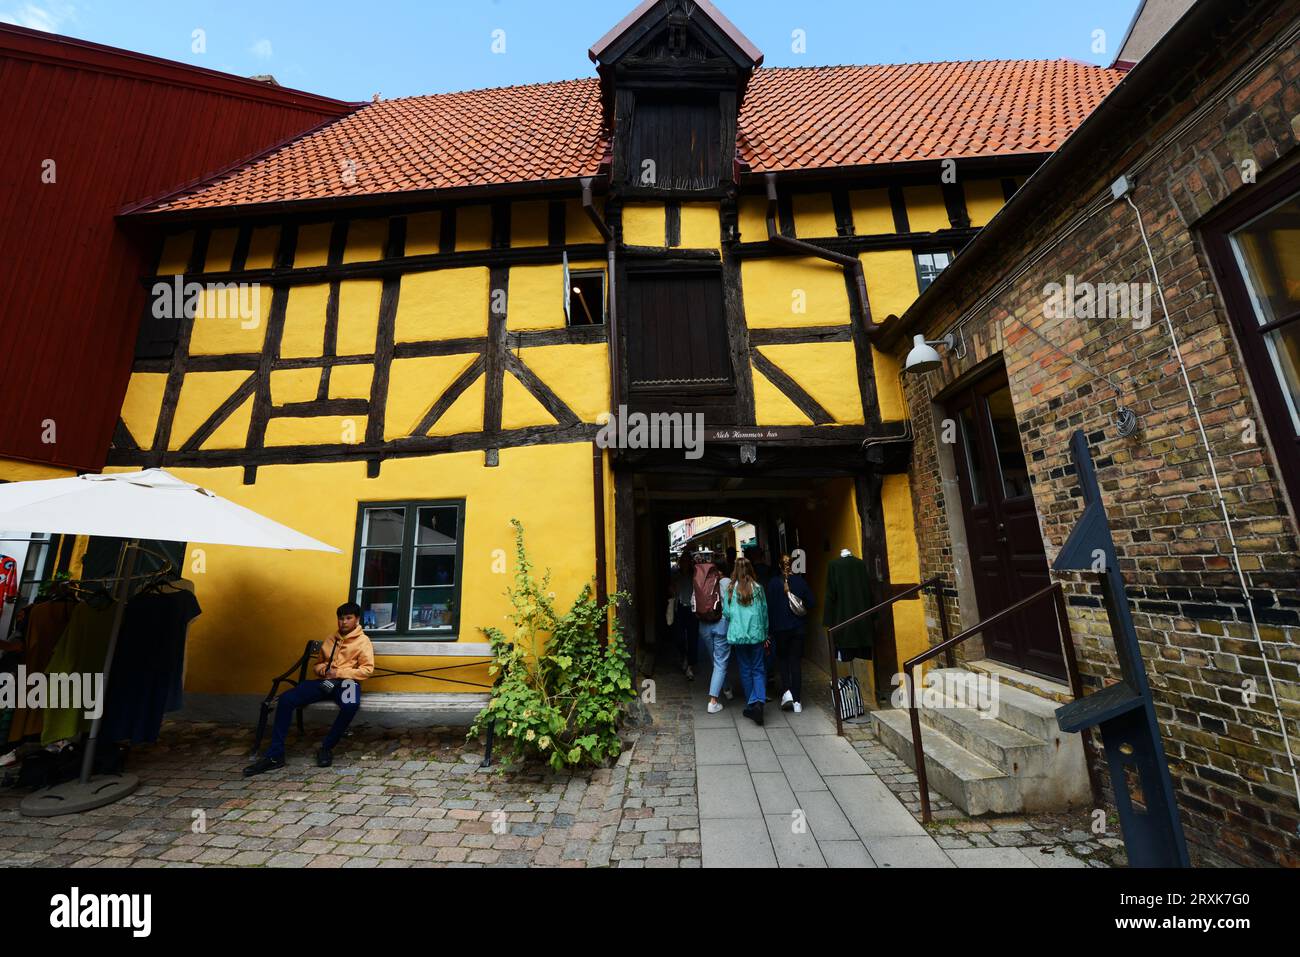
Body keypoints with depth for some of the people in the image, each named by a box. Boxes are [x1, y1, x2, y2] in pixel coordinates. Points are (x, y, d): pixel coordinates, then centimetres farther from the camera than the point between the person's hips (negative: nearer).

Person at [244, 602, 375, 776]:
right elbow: (317, 664, 27)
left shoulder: (363, 641, 2)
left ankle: (327, 748, -14)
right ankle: (275, 755, -9)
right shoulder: (329, 640, 21)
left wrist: (339, 673, -15)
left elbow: (367, 669, -7)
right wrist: (324, 669, 2)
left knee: (351, 705, -39)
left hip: (346, 681, -6)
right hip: (325, 681, 6)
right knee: (285, 699, -17)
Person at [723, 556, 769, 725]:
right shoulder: (758, 588, -3)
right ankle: (758, 702, -10)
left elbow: (726, 613, -1)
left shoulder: (729, 589, -5)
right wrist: (765, 635, 14)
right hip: (757, 635, 0)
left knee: (745, 670, 12)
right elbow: (764, 612, 3)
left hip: (737, 635, 0)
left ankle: (751, 706, 17)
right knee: (759, 670, 8)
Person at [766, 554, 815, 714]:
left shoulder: (773, 583, -9)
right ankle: (796, 701, 10)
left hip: (780, 628, -2)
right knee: (796, 661, 9)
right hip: (798, 627, 2)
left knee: (782, 658, 17)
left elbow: (770, 607, -8)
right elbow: (810, 602, 1)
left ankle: (787, 691, 1)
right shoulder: (800, 581, -4)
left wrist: (770, 628, -1)